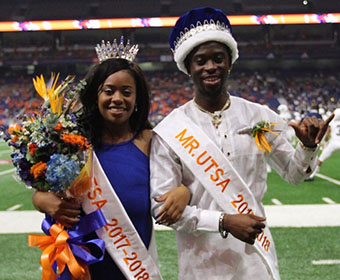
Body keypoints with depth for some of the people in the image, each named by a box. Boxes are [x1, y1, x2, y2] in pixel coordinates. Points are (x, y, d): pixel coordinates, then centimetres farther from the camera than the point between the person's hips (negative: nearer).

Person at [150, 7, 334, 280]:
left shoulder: (259, 116, 0)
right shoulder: (169, 132, -9)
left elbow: (293, 173, 11)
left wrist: (308, 147, -10)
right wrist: (223, 222, -21)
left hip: (257, 255, 3)